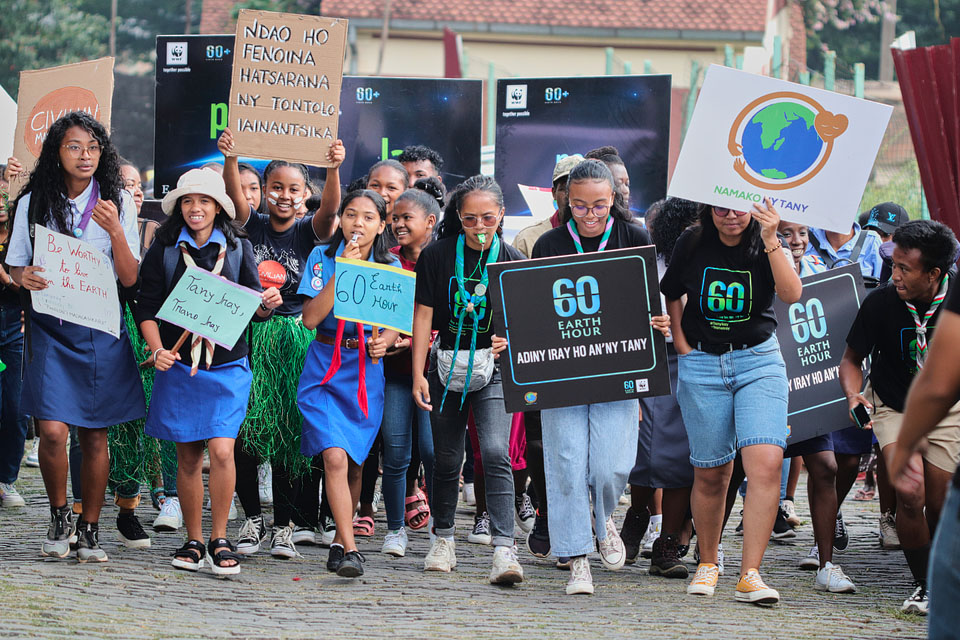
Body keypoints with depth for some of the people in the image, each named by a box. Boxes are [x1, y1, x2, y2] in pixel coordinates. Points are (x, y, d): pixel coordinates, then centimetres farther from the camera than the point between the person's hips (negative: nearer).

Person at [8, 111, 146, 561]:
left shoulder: (118, 202, 2)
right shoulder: (33, 203, 2)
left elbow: (130, 278, -2)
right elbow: (15, 265, 10)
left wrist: (116, 230, -18)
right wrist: (24, 278, -14)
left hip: (101, 328, 1)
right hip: (50, 326, -1)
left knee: (95, 435, 3)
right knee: (53, 431, -14)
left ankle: (90, 530, 17)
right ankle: (59, 517, 10)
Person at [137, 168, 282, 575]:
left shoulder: (238, 248, 6)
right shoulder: (164, 250, 4)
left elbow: (254, 307, 7)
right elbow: (147, 308, 3)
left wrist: (268, 304, -16)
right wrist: (158, 351, -10)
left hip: (227, 365, -1)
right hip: (178, 364, 1)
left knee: (221, 450, -12)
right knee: (188, 456, 5)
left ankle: (220, 540, -1)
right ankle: (193, 541, 16)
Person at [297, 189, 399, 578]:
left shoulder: (390, 266, 5)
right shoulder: (322, 258, -1)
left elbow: (397, 325, 10)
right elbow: (310, 317, -11)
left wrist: (384, 341, -13)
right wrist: (343, 270, -15)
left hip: (367, 369, 2)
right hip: (325, 368, -2)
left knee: (354, 464, 7)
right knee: (334, 457, -17)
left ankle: (340, 541, 26)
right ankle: (350, 549, -18)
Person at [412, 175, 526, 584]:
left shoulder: (512, 262, -2)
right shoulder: (437, 256, -2)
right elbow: (424, 315, -1)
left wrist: (508, 339, -20)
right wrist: (418, 373, -5)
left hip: (493, 369, -1)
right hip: (447, 365, 1)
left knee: (496, 454, -16)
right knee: (447, 458, 9)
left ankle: (504, 550, -21)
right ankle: (443, 539, 28)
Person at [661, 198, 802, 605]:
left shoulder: (764, 245, -2)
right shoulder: (693, 244, 1)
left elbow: (791, 294, -18)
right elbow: (670, 293, 17)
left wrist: (771, 241, -26)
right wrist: (680, 342, 7)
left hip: (759, 361, -1)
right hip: (702, 365, 1)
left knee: (766, 463, -18)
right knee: (710, 473, 4)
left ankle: (750, 575, -17)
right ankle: (707, 563, 26)